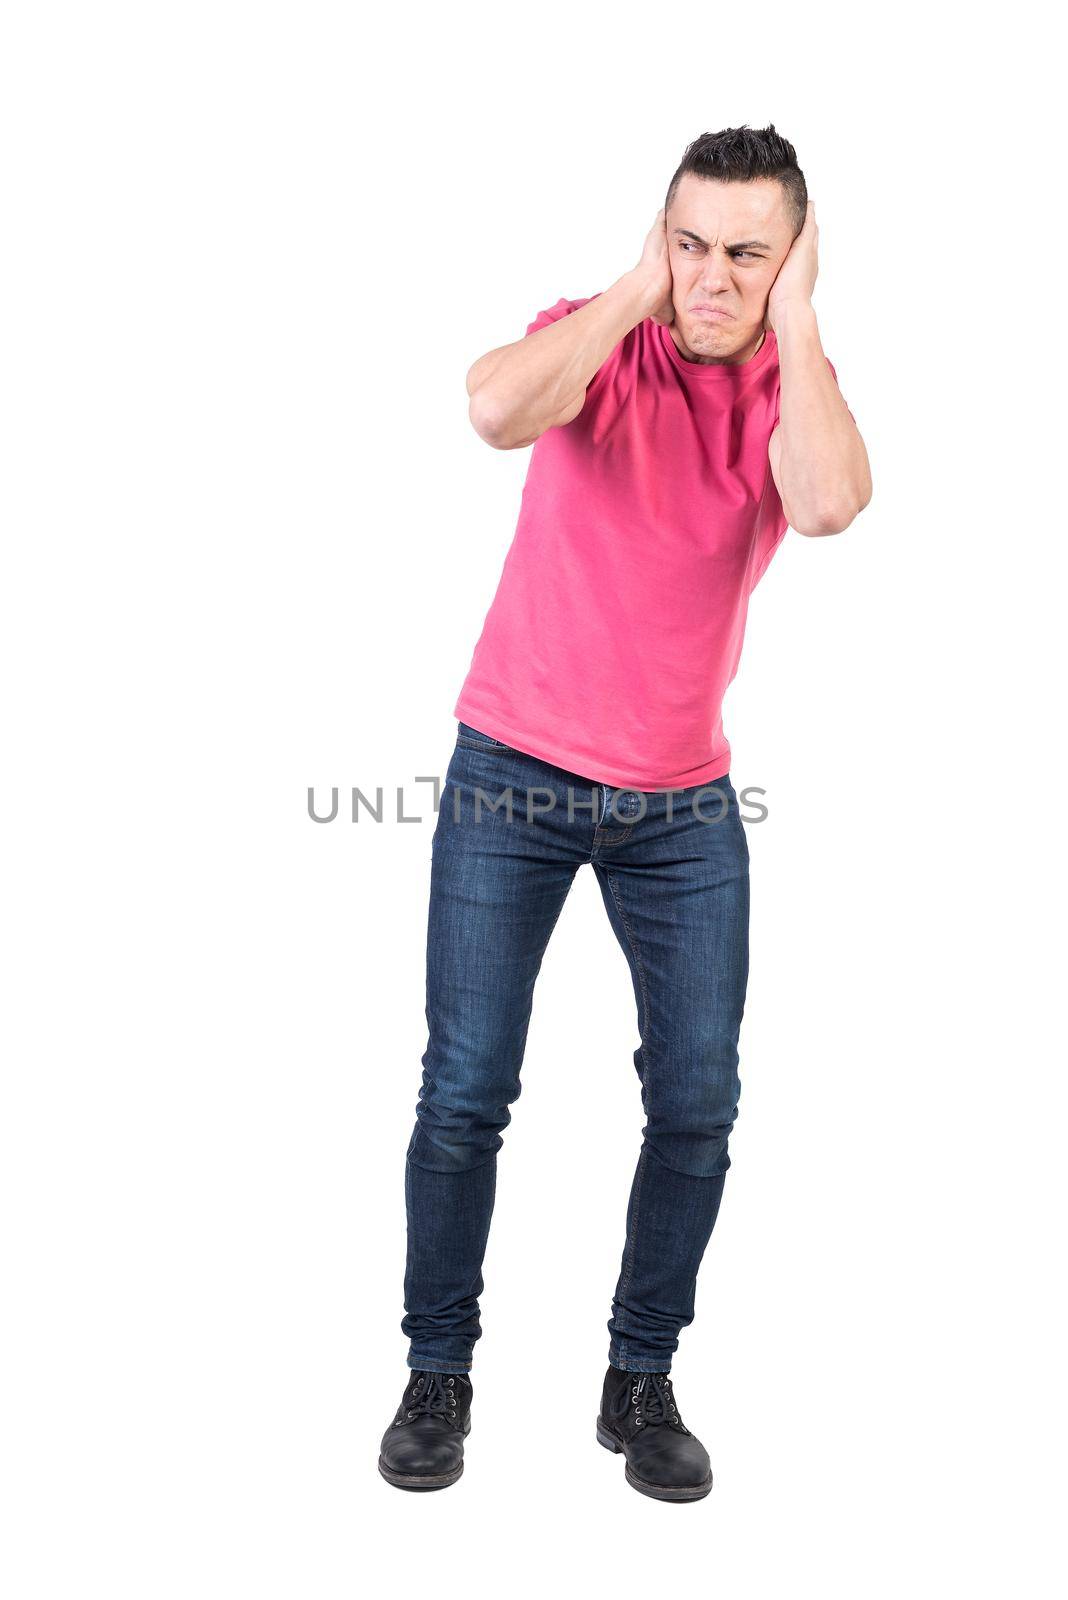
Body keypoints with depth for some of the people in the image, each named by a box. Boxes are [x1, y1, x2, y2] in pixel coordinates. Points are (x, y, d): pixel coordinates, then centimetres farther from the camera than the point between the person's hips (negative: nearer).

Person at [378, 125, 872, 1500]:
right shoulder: (599, 343, -6)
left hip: (683, 803, 2)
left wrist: (794, 321, -17)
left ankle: (642, 1382, 20)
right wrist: (633, 292, -20)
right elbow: (497, 412, -30)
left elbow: (829, 503, -25)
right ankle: (437, 1372, 18)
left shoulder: (793, 387, -1)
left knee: (697, 1101, 2)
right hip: (515, 780, -2)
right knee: (466, 1090, 0)